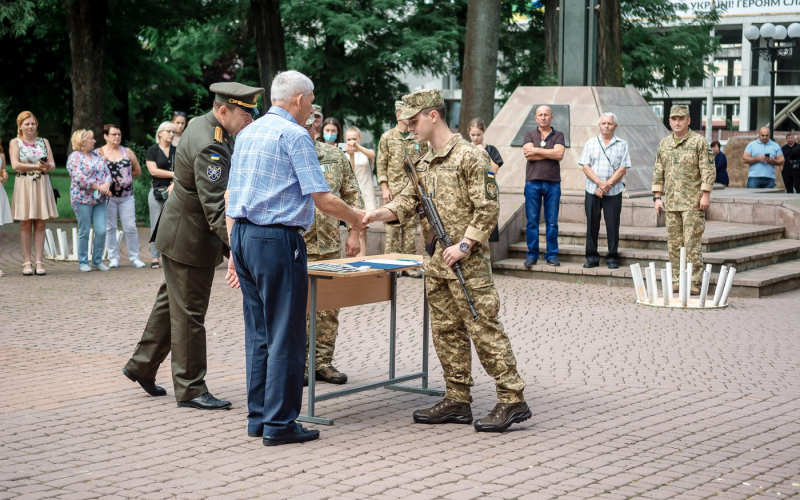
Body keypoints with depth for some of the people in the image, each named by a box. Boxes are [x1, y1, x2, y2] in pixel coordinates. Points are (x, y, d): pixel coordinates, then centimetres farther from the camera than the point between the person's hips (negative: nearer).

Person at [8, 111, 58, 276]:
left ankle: (39, 262, 1)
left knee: (40, 225, 1)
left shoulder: (44, 142, 14)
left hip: (42, 186, 3)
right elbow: (15, 164, -9)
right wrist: (36, 166, -16)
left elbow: (52, 164, 7)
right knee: (25, 225, -2)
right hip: (24, 186, -3)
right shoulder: (15, 142, 4)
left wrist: (48, 166, -17)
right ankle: (27, 263, -1)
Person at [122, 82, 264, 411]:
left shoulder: (203, 125, 5)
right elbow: (216, 208, -34)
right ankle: (191, 390, 8)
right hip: (190, 238, -10)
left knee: (172, 304, 20)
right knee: (189, 313, -1)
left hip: (182, 233, 10)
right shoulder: (208, 146, -28)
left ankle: (142, 366, 33)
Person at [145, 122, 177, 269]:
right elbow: (153, 170, -6)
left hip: (174, 191, 3)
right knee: (157, 225, -2)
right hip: (157, 191, -3)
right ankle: (155, 258, 2)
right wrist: (174, 174, -6)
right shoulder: (152, 150, 5)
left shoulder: (177, 151, 14)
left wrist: (174, 184, -12)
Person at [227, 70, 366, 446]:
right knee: (285, 336, -3)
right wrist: (354, 218, 4)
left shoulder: (248, 133, 15)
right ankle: (279, 424, 0)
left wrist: (235, 250, 19)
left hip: (243, 236, 8)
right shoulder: (294, 136, -9)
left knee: (257, 333, 13)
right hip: (277, 240, -8)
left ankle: (258, 417, 17)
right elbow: (322, 199, -13)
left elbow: (230, 196, 17)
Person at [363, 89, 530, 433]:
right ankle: (457, 401, 18)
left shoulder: (469, 156, -10)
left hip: (467, 263, -9)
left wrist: (464, 245, -20)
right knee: (446, 332, 11)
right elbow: (407, 202, 14)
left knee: (483, 328, -8)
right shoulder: (423, 163, 15)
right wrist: (376, 215, -4)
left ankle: (512, 399, -4)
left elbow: (488, 208, -14)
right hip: (435, 264, 9)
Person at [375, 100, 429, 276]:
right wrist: (384, 188, -6)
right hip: (394, 190, -2)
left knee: (411, 226, 4)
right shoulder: (387, 138, 4)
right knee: (393, 227, -2)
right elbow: (381, 164, 2)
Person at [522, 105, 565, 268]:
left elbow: (559, 154, -9)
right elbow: (528, 155, -7)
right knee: (532, 221, 0)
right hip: (533, 182, 0)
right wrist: (550, 154, -7)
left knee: (552, 222, 2)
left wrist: (536, 151, -7)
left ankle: (552, 255, 8)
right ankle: (532, 255, 6)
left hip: (553, 183, 0)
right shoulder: (530, 134, 10)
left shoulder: (558, 136, 9)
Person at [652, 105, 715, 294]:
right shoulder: (664, 144, 14)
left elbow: (708, 170, -6)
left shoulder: (699, 141, -2)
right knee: (674, 244, 7)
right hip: (671, 202, 6)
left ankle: (694, 282, -3)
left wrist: (705, 195, -13)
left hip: (693, 202, -5)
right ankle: (677, 280, 14)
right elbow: (658, 172, 17)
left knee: (692, 243, -7)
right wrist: (657, 197, 11)